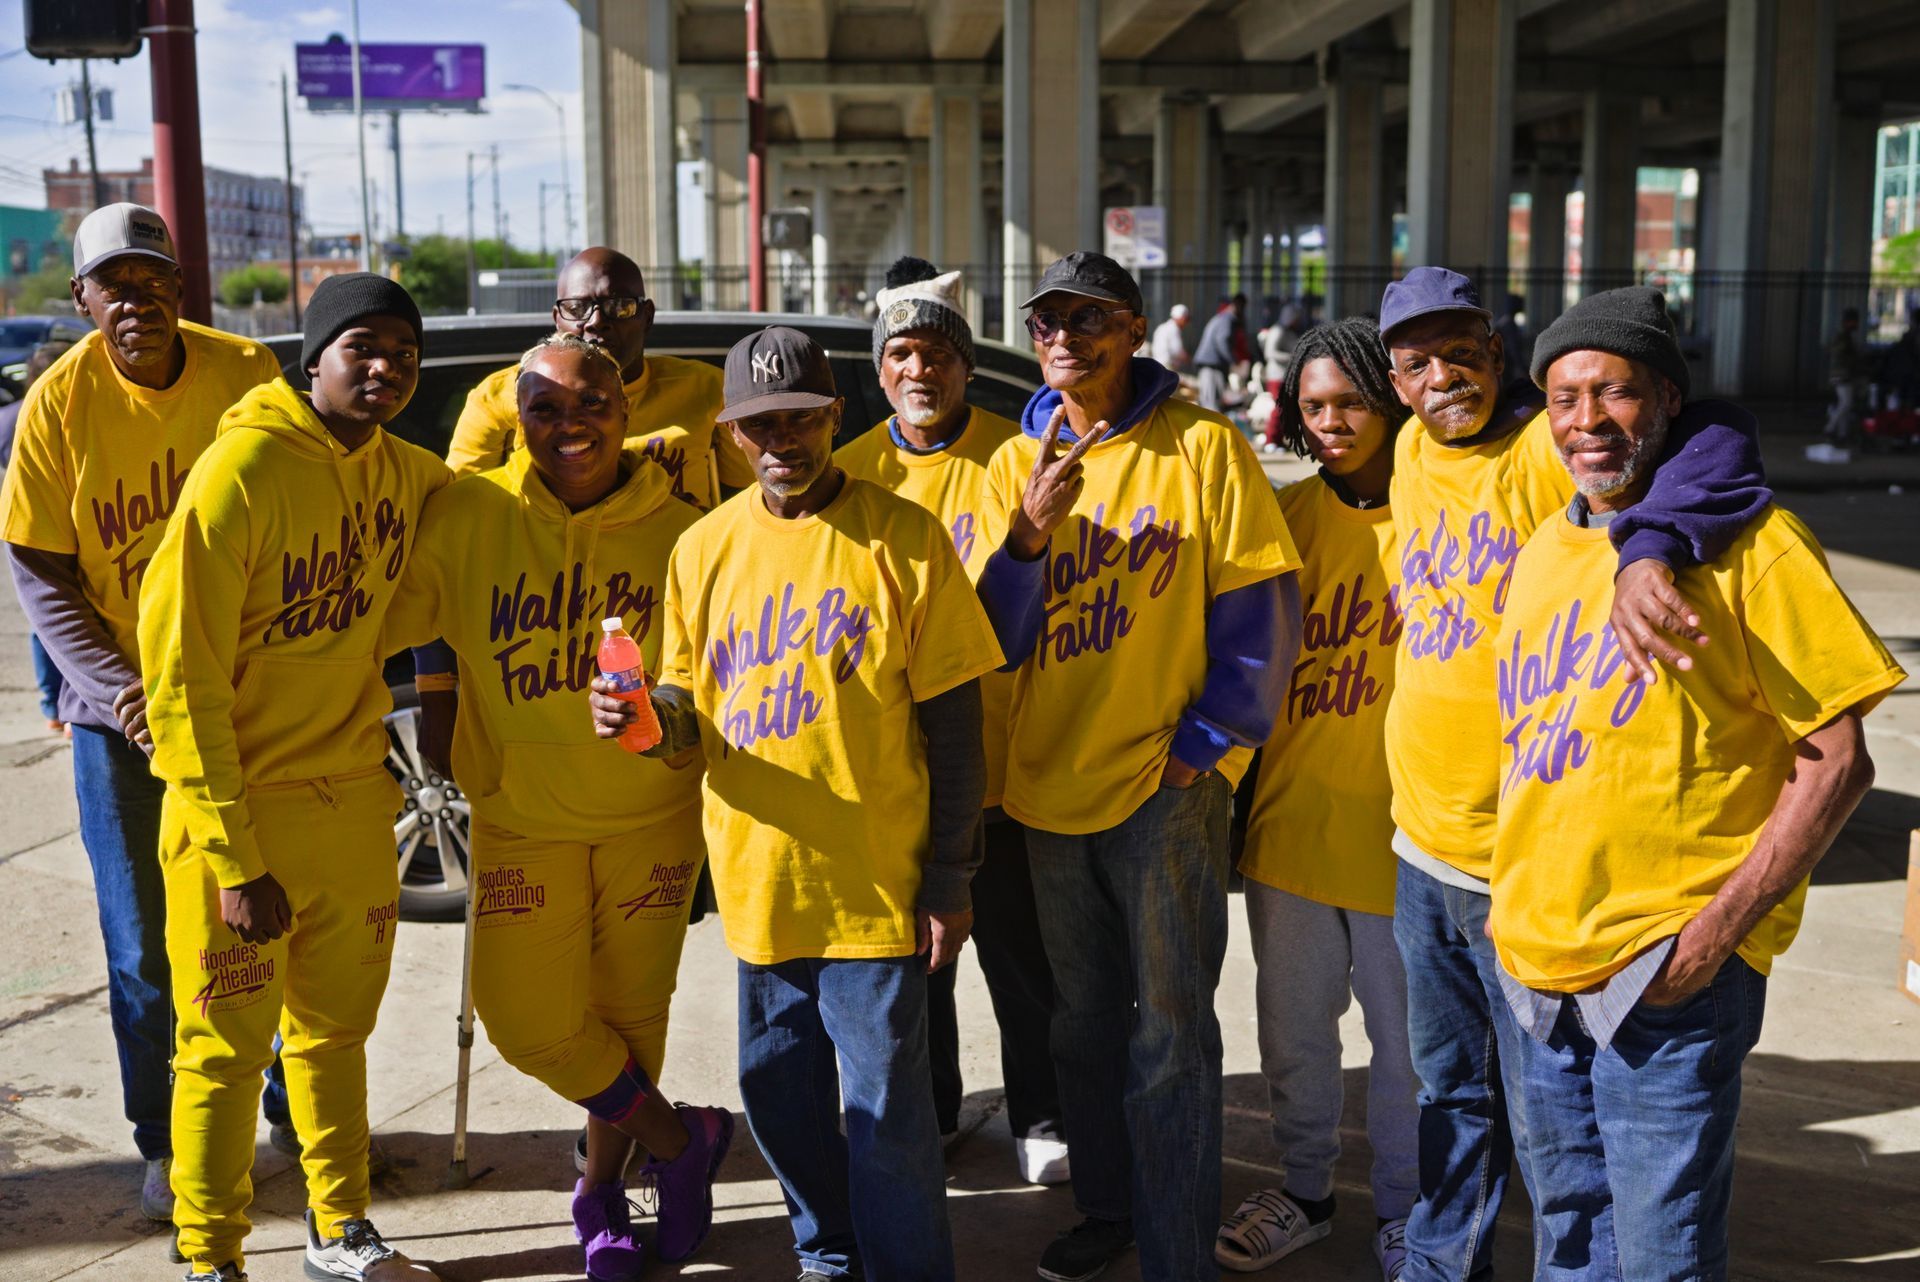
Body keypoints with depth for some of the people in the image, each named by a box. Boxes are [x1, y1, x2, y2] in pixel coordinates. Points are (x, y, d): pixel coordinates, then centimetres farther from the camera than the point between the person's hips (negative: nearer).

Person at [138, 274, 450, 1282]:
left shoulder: (402, 471, 3)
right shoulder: (242, 471, -17)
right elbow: (182, 676, -17)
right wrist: (234, 859, -20)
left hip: (354, 800, 6)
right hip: (241, 804, -6)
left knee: (335, 1028, 19)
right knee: (228, 1048, 6)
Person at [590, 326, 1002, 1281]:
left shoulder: (902, 538, -7)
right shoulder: (704, 549, 4)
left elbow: (952, 723, -6)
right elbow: (689, 702, 12)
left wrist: (950, 876, -8)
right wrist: (655, 716, -13)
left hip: (874, 879, -4)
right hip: (758, 877, 5)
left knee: (886, 1108, 1)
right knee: (780, 1090, 17)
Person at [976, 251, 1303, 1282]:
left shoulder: (1202, 447, -7)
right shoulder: (1017, 464, 6)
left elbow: (1260, 614, -8)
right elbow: (995, 642, 2)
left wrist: (1205, 743, -11)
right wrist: (1030, 535, -14)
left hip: (1164, 785, -5)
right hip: (1049, 781, 5)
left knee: (1168, 1036, 2)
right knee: (1083, 1021, 19)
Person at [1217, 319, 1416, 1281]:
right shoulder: (1287, 515, 5)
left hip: (1395, 827, -4)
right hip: (1290, 821, 4)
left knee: (1404, 1036, 12)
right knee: (1292, 1029, 17)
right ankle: (1305, 1192, 38)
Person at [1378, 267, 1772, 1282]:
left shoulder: (1550, 447, -14)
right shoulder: (1413, 451, 9)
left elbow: (1716, 451, -29)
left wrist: (1645, 552, -46)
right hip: (1422, 845, 7)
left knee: (1544, 1118, 4)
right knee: (1450, 1090, 22)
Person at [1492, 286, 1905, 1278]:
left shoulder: (1748, 543, -8)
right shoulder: (1540, 553, 12)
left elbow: (1836, 762, -11)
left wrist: (1718, 931, -16)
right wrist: (1520, 908, 12)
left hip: (1669, 968, -6)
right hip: (1533, 953, 6)